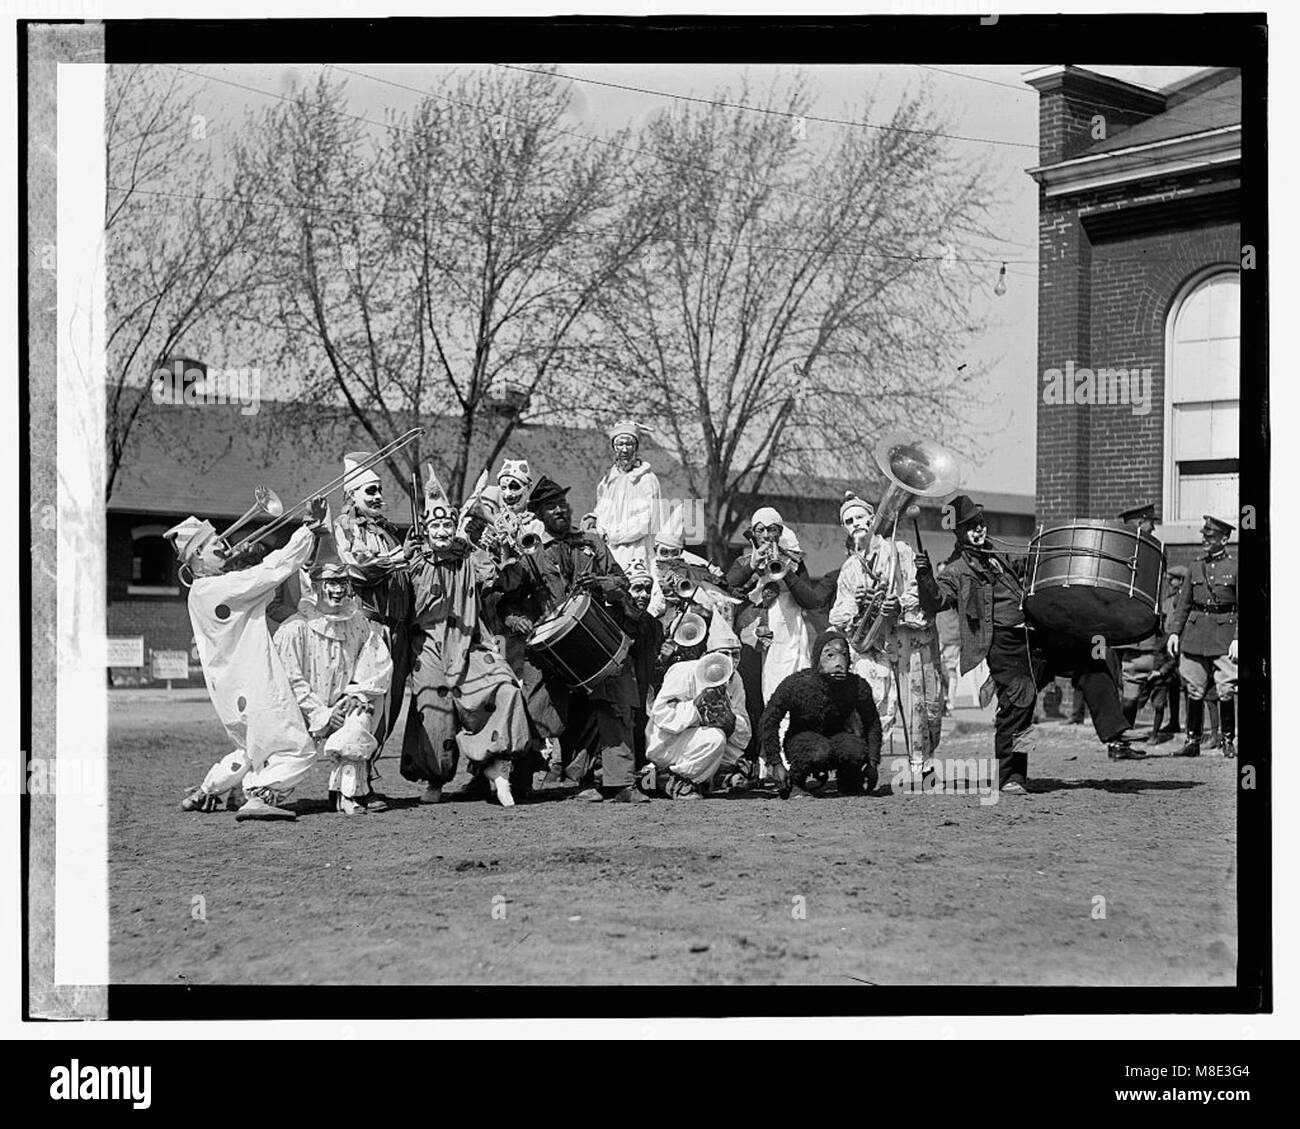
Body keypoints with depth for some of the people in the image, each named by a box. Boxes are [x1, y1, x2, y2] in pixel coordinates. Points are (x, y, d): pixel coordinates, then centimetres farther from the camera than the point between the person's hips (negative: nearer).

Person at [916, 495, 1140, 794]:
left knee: (1096, 657, -3)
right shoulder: (957, 571, 4)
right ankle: (1011, 775, -12)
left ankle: (1116, 741, -4)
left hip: (1036, 637, 7)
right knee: (1018, 698, -24)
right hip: (1002, 643, -7)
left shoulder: (997, 558, 27)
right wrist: (924, 575, -28)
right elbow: (935, 601, -12)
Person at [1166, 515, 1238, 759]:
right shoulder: (1195, 567, 12)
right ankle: (1192, 741, 10)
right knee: (1194, 690, 4)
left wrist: (1237, 638, -11)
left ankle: (1228, 741, 6)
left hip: (1224, 633, -4)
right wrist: (1174, 631, 6)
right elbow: (1184, 603, 15)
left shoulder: (1235, 567, 0)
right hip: (1195, 631, 4)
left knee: (1226, 691, -5)